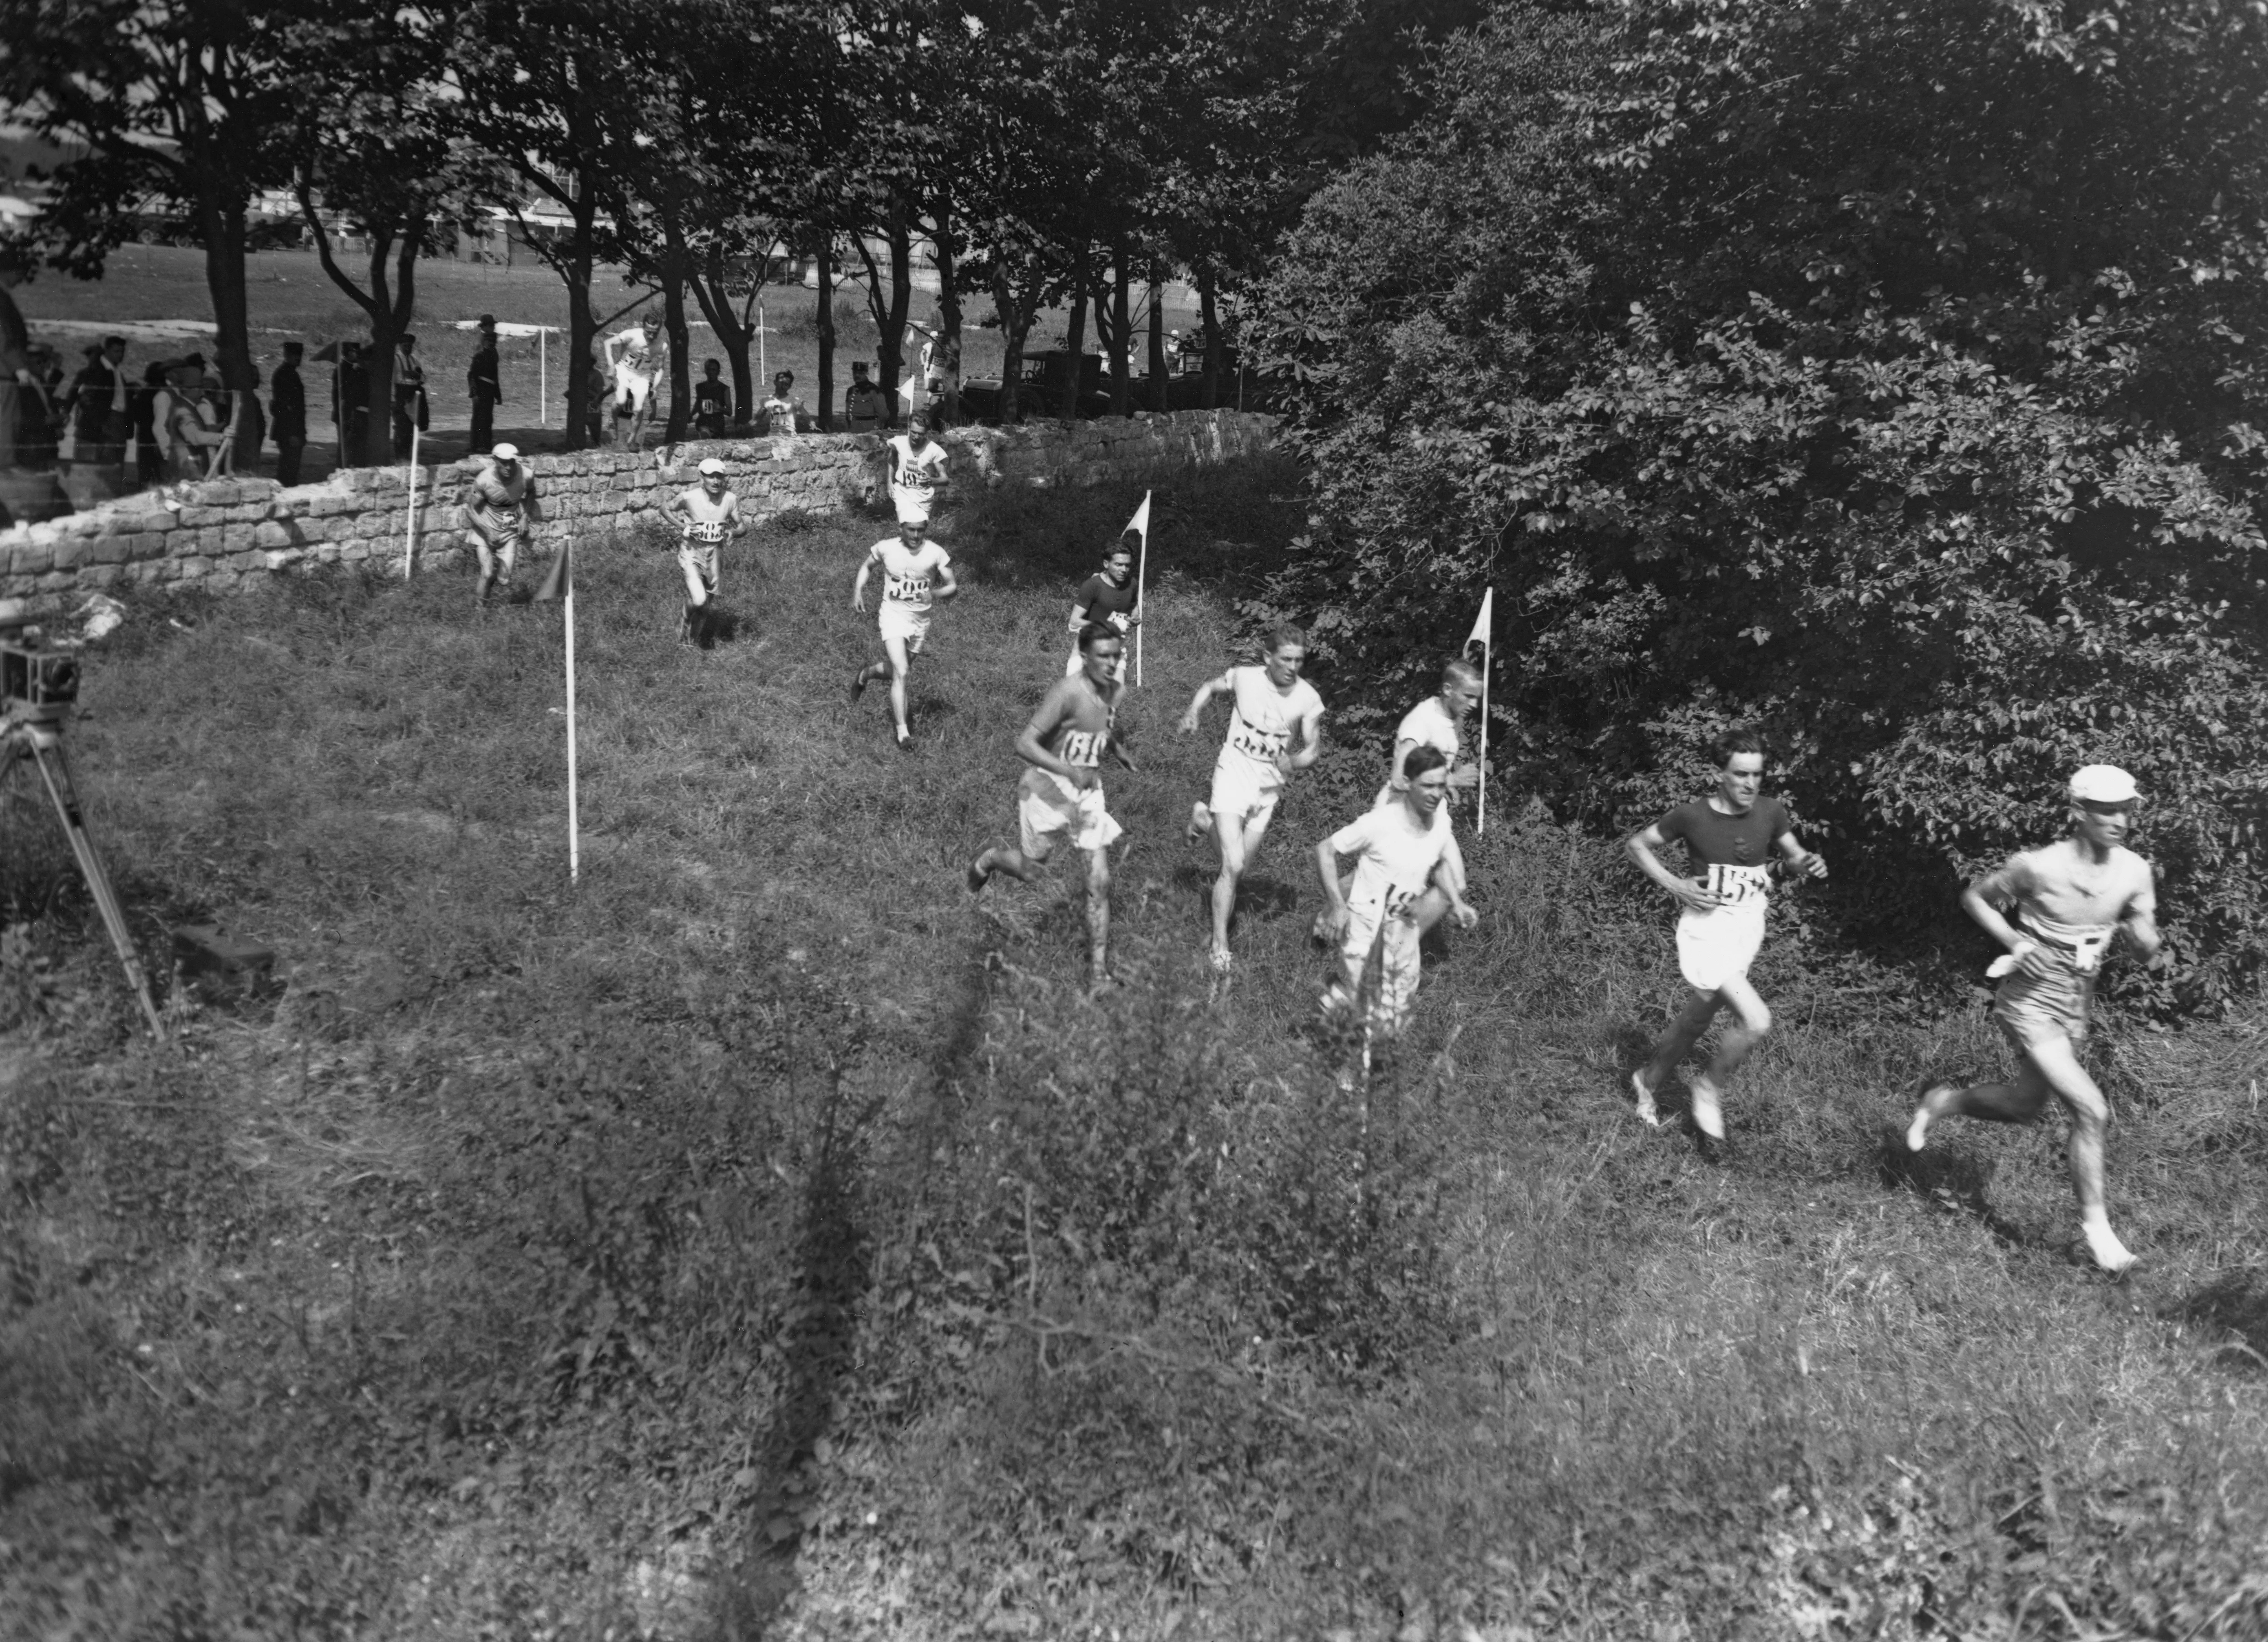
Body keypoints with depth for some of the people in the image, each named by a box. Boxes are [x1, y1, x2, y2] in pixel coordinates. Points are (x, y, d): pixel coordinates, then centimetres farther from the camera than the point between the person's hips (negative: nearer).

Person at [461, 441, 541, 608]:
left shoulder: (526, 475, -17)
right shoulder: (483, 480, -23)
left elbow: (530, 493, 9)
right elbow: (473, 510, -13)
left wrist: (524, 518, -1)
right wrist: (488, 532, -26)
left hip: (510, 528, 2)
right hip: (484, 527, -2)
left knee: (505, 577, -6)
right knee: (488, 574, -10)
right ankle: (479, 604, 17)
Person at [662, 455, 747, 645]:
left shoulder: (730, 500, -8)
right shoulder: (689, 497, -16)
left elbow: (743, 527, 3)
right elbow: (665, 509, 1)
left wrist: (732, 532, -20)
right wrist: (683, 527, -14)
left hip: (713, 554, 4)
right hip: (691, 552, -4)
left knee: (708, 601, 13)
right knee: (698, 600, -19)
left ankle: (695, 636, 39)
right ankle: (686, 624, 15)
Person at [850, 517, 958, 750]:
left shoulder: (936, 553, -9)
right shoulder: (886, 548, -8)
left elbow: (953, 587, -8)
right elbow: (867, 566, 13)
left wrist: (934, 594, -29)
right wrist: (858, 590, -1)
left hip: (920, 620, 3)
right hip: (893, 615, -3)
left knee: (897, 671, 18)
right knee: (901, 673, -18)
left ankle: (866, 674, 51)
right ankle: (903, 733, -17)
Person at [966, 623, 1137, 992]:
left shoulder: (1117, 692, -2)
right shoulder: (1067, 692, -25)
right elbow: (1025, 744, -28)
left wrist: (1121, 753, 12)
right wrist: (1070, 771, -37)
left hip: (1089, 790, 5)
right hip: (1048, 787, -5)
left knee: (1100, 882, -2)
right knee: (1030, 871, 12)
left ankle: (1098, 970, 5)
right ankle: (989, 858, 46)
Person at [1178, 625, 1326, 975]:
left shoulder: (1308, 698, -10)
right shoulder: (1244, 678, -12)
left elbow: (1313, 747, -3)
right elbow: (1211, 687, 8)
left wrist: (1294, 762, -24)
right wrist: (1193, 714, -10)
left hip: (1268, 787, 3)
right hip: (1233, 775, -3)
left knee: (1239, 865, 17)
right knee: (1234, 866, -14)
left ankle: (1206, 817, 44)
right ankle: (1220, 944, 0)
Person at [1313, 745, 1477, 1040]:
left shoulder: (1441, 815, -6)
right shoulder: (1379, 822, -23)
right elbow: (1324, 849, -14)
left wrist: (1457, 904, 2)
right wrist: (1337, 905, -20)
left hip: (1405, 924, 5)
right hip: (1366, 921, -5)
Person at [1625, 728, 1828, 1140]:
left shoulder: (1770, 812, -5)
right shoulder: (1692, 816, -14)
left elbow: (1794, 854, 13)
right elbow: (1637, 844, -1)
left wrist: (1810, 864, -11)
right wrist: (1675, 886, -12)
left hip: (1747, 932, 5)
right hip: (1705, 931, -5)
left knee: (1696, 1022, 16)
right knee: (1757, 1021, -19)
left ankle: (1648, 1080, 40)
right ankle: (1710, 1088, 7)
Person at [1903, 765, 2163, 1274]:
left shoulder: (2134, 872, -6)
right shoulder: (2037, 867, -18)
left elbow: (2147, 943, 1)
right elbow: (1974, 897, -2)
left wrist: (2148, 940, -23)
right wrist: (2012, 940, -17)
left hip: (2076, 1008, 6)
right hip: (2030, 1002, -6)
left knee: (2026, 1107, 20)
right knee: (2091, 1110, -16)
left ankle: (1941, 1101, 45)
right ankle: (2095, 1224, -2)